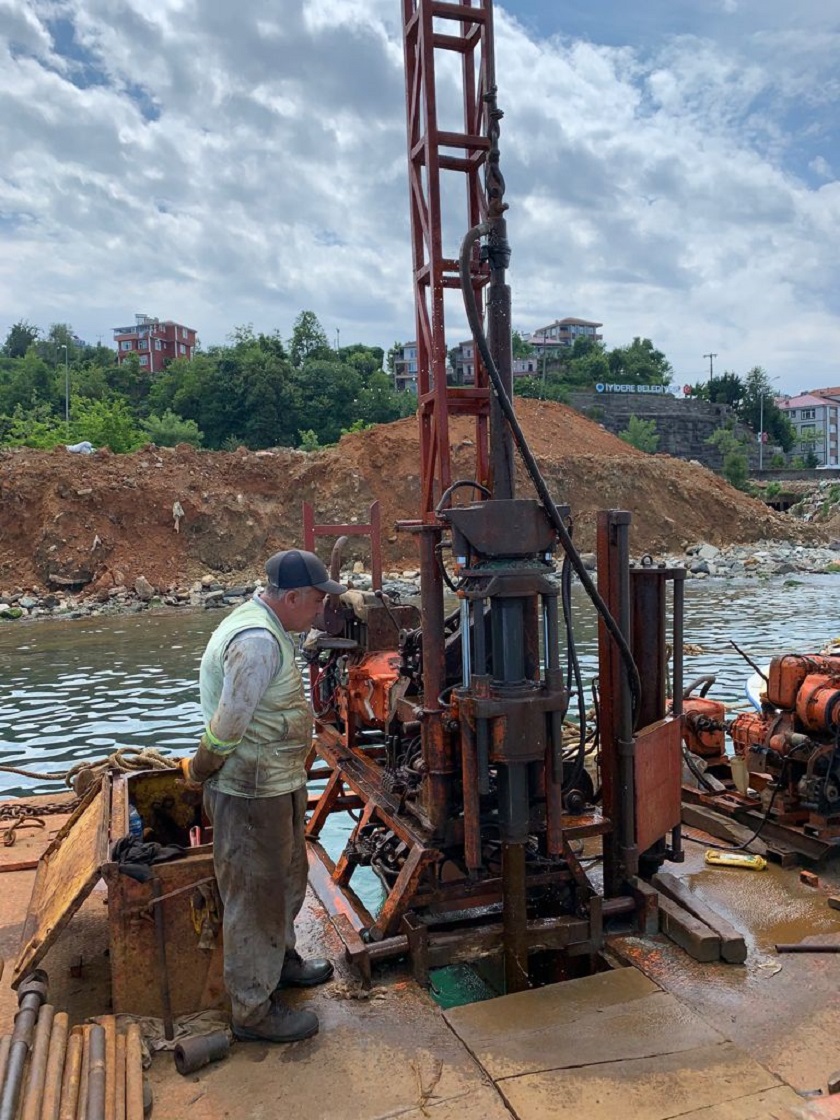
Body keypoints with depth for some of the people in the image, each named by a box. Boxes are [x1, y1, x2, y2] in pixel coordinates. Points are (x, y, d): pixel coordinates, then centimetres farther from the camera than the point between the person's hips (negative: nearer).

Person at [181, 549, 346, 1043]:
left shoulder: (267, 627, 8)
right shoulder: (257, 642, -27)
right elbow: (227, 724, -26)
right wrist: (200, 770, -10)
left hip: (279, 784, 10)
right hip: (252, 794, -10)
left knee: (288, 878, 26)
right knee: (256, 897, 6)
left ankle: (280, 959, 48)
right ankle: (253, 1010, 23)